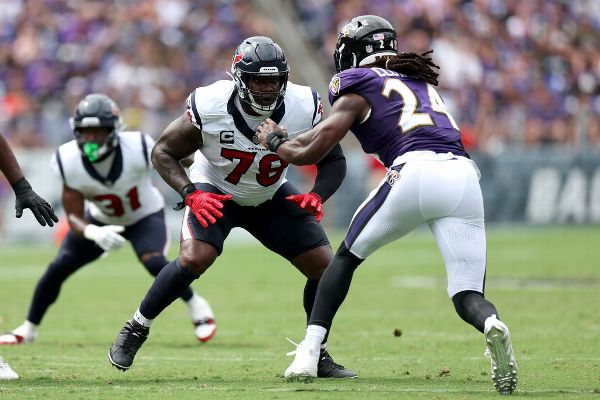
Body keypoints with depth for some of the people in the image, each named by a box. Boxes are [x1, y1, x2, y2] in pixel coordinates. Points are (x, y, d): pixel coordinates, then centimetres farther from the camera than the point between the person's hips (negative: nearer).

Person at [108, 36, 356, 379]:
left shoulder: (304, 108, -24)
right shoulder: (210, 108, -29)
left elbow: (334, 161, -10)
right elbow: (164, 152, -15)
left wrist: (317, 196, -30)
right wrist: (190, 193, -31)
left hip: (271, 197, 3)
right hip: (214, 193, -3)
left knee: (324, 266, -7)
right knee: (194, 259, -29)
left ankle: (318, 354, 12)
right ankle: (136, 329, -8)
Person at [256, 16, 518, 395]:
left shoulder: (358, 87, 15)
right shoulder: (422, 81, 33)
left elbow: (311, 153, 14)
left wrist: (274, 141, 34)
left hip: (416, 171, -4)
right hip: (464, 175, 4)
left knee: (347, 256, 20)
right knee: (467, 295, 5)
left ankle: (309, 353, 12)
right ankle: (492, 325, -31)